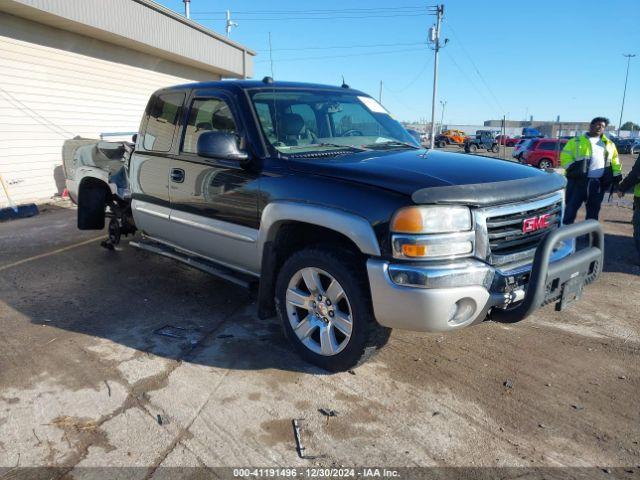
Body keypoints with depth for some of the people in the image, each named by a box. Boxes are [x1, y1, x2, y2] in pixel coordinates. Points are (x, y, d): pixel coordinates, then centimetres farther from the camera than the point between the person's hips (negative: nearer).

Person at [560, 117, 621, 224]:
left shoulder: (609, 144, 19)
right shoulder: (577, 141, 6)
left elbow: (615, 160, 22)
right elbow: (565, 156, -1)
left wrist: (617, 174, 10)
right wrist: (572, 168, -16)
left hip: (598, 183, 4)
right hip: (578, 180, -4)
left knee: (593, 210, 10)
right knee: (571, 207, -4)